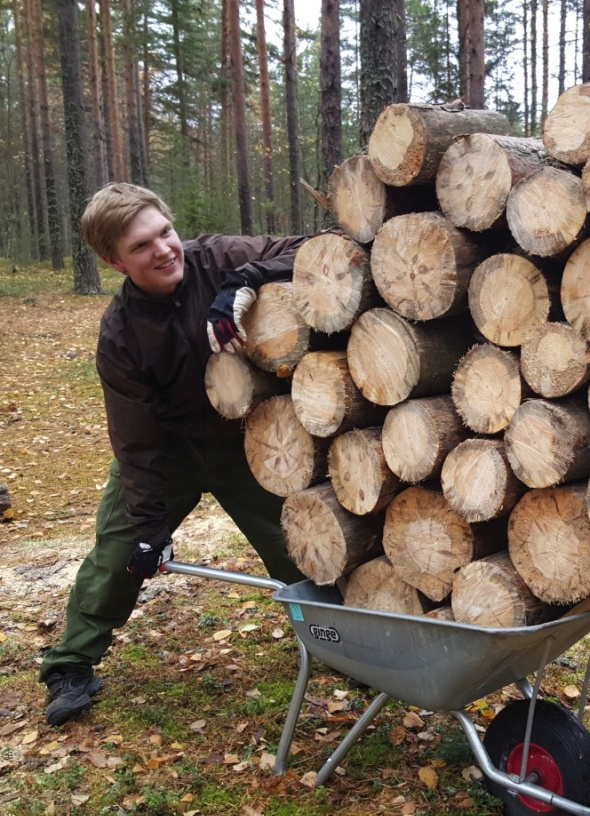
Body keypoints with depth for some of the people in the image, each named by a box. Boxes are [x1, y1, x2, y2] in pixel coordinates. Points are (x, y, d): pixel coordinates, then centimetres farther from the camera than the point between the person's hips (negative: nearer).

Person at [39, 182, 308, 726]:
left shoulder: (217, 259, -22)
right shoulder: (119, 333, -21)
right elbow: (137, 439, -16)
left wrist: (244, 284, -44)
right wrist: (150, 524, -15)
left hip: (243, 441, 1)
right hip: (167, 450, 0)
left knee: (296, 545, 6)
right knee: (118, 551, 2)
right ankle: (72, 668, 22)